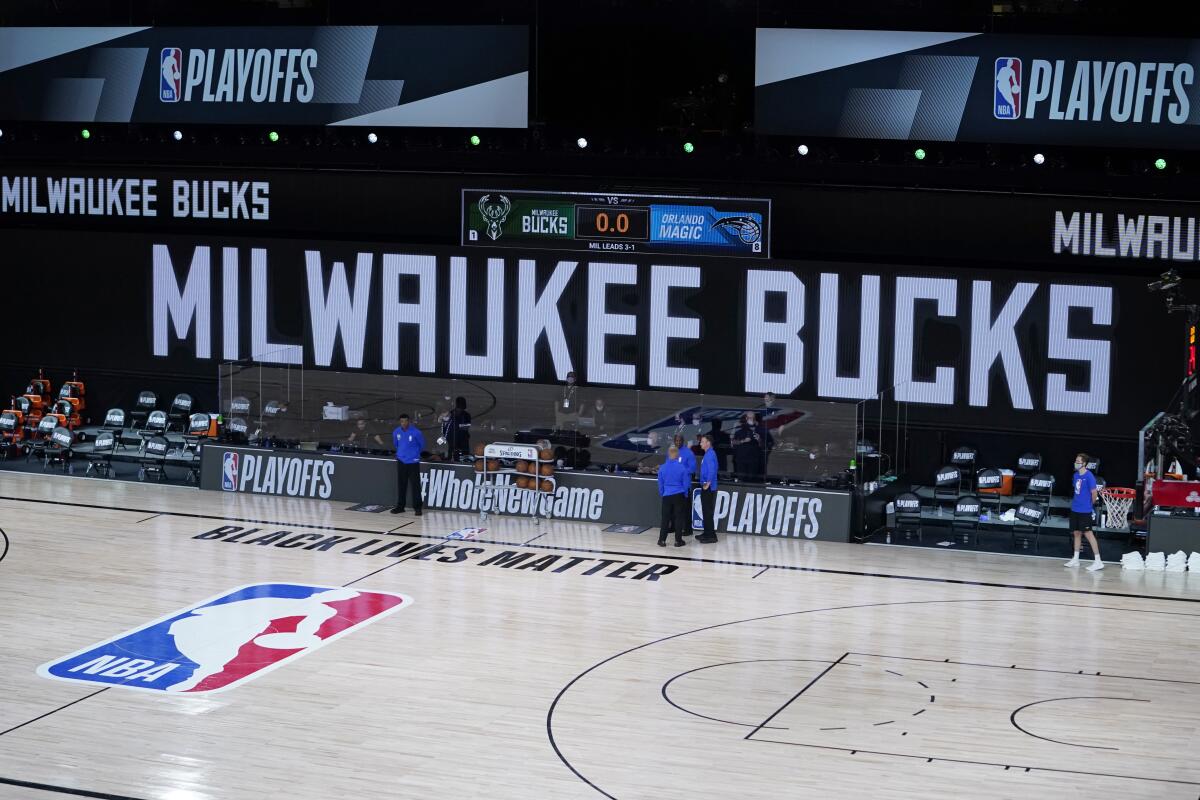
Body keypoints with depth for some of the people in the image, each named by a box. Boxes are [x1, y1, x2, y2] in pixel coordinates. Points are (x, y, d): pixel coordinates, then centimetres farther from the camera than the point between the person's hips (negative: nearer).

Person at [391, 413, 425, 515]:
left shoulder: (416, 433, -13)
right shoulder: (396, 432, 0)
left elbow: (422, 445, 3)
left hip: (413, 462, -4)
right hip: (401, 461, 4)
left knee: (415, 485, -3)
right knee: (401, 485, 11)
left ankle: (417, 507, 2)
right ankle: (400, 506, 20)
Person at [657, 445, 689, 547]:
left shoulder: (662, 468, -4)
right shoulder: (682, 467, -10)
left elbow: (660, 484, 6)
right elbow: (686, 483, -2)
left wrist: (661, 494, 20)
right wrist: (685, 494, 14)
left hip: (667, 496, 2)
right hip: (679, 496, -2)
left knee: (665, 518, 8)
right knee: (679, 518, 6)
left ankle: (662, 540, 7)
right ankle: (678, 540, 7)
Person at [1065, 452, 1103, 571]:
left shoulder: (1089, 476, -16)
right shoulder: (1075, 475, 8)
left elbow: (1094, 492, -15)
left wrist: (1091, 504, -1)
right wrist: (1075, 502, 13)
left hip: (1085, 510, -8)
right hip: (1075, 509, 8)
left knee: (1088, 533, -8)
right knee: (1077, 533, 14)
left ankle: (1098, 561, -5)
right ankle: (1075, 559, 24)